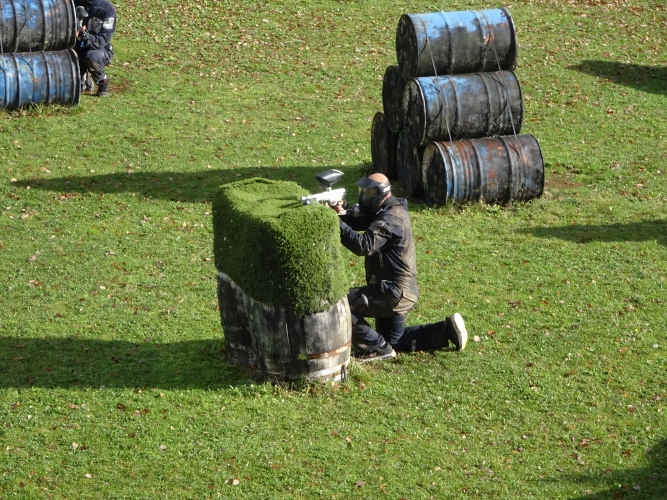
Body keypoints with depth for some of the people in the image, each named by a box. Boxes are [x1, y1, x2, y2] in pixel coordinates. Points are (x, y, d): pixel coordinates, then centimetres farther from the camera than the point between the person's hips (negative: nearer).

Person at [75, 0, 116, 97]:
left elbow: (103, 40, -19)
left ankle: (103, 82, -10)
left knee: (91, 56, -38)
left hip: (100, 51, -3)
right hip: (78, 50, 3)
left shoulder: (108, 9, -14)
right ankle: (84, 78, 25)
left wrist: (87, 37, -40)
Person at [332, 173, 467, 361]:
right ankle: (446, 330, 22)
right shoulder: (388, 210, 10)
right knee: (392, 340, 24)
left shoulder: (388, 220, -22)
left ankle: (377, 349, -6)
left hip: (394, 292, -11)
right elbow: (359, 220, 5)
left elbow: (363, 245, -34)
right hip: (399, 290, 11)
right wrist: (343, 212, -16)